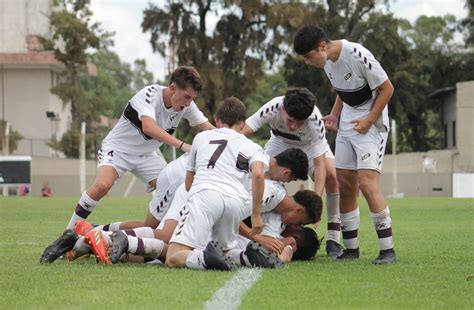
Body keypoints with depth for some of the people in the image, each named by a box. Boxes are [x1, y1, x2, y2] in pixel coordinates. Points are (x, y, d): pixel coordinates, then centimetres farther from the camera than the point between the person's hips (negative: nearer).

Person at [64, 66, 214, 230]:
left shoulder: (186, 104, -11)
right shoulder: (149, 94, -30)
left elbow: (209, 129, -10)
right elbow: (148, 127, -47)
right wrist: (182, 145, -54)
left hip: (146, 155, 7)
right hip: (118, 148, -7)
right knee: (102, 185, -31)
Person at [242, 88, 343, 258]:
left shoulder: (315, 121, -39)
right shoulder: (272, 108, -38)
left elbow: (319, 164, -39)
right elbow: (241, 132, -40)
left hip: (310, 144, -2)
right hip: (280, 141, 2)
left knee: (332, 177, -25)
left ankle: (333, 239, -15)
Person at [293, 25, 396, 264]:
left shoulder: (357, 55, -23)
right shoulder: (326, 61, 2)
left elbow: (386, 88, -15)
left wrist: (368, 121, -17)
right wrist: (335, 115, 5)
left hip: (370, 126, -8)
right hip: (346, 126, 8)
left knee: (367, 183, -18)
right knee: (345, 186, 5)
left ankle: (388, 250, -13)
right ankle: (351, 248, 14)